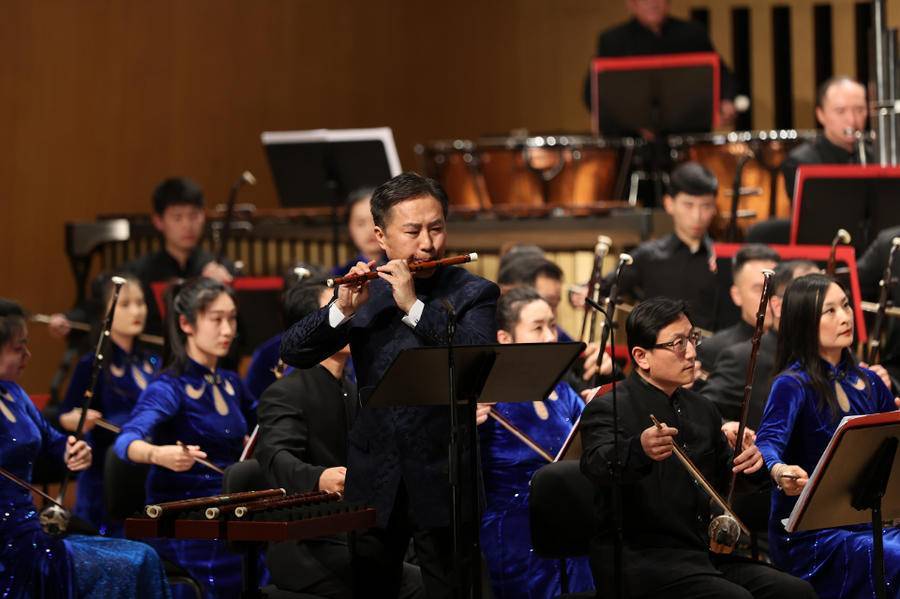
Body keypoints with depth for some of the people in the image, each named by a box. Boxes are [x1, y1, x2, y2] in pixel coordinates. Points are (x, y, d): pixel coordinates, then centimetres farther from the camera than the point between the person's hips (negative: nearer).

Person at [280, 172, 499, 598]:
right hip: (373, 482, 3)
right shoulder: (367, 292, 6)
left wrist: (413, 306, -26)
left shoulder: (473, 294, -2)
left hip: (441, 482, -3)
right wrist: (343, 310, -18)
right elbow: (293, 354, -2)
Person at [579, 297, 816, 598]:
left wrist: (751, 463, -1)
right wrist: (640, 450, -52)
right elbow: (598, 466, -29)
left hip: (704, 556, 7)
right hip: (640, 559, -7)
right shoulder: (608, 410, -8)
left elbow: (726, 477, 24)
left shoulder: (701, 409, 16)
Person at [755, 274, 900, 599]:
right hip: (810, 535, -6)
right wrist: (780, 472, -48)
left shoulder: (867, 382, 11)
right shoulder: (793, 384, -9)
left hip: (866, 522, 6)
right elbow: (769, 441, -26)